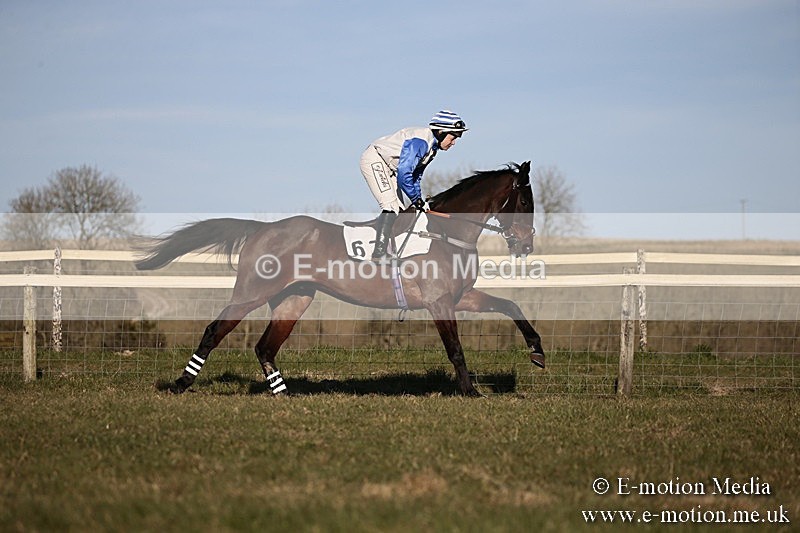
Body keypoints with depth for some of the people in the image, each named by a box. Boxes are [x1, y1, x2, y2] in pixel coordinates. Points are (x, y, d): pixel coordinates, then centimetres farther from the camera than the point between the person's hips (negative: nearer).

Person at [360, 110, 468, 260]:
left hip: (388, 167, 11)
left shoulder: (432, 146, 5)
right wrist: (417, 199, -23)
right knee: (391, 206, -20)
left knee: (398, 209, 6)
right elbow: (404, 174, -32)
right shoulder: (420, 141, -28)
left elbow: (416, 175, 14)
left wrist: (418, 200, 6)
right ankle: (378, 255, -22)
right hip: (374, 159, -11)